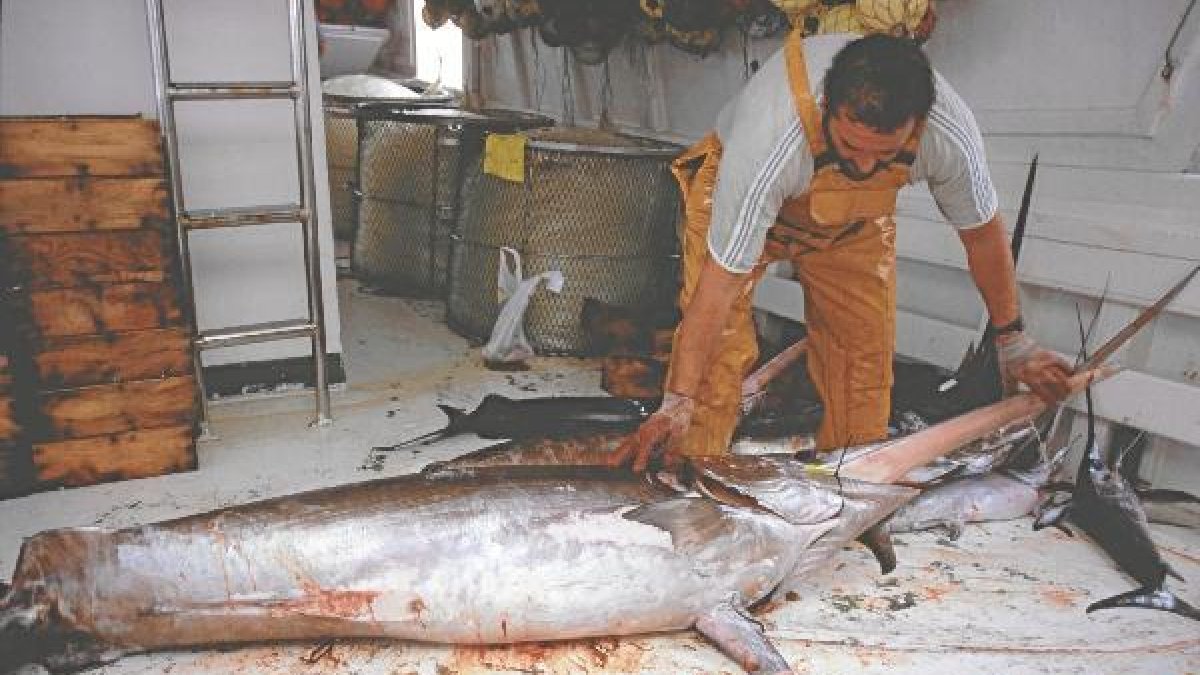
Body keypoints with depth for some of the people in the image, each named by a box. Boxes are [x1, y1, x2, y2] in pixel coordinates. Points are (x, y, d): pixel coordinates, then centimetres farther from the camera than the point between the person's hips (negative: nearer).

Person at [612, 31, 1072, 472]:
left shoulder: (951, 135, -32)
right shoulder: (769, 139, -44)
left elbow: (983, 233, -11)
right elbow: (719, 285, -37)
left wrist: (1013, 344, 0)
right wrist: (676, 405, -36)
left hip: (854, 221, 4)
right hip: (736, 196, -3)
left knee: (867, 354, 1)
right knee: (718, 346, -16)